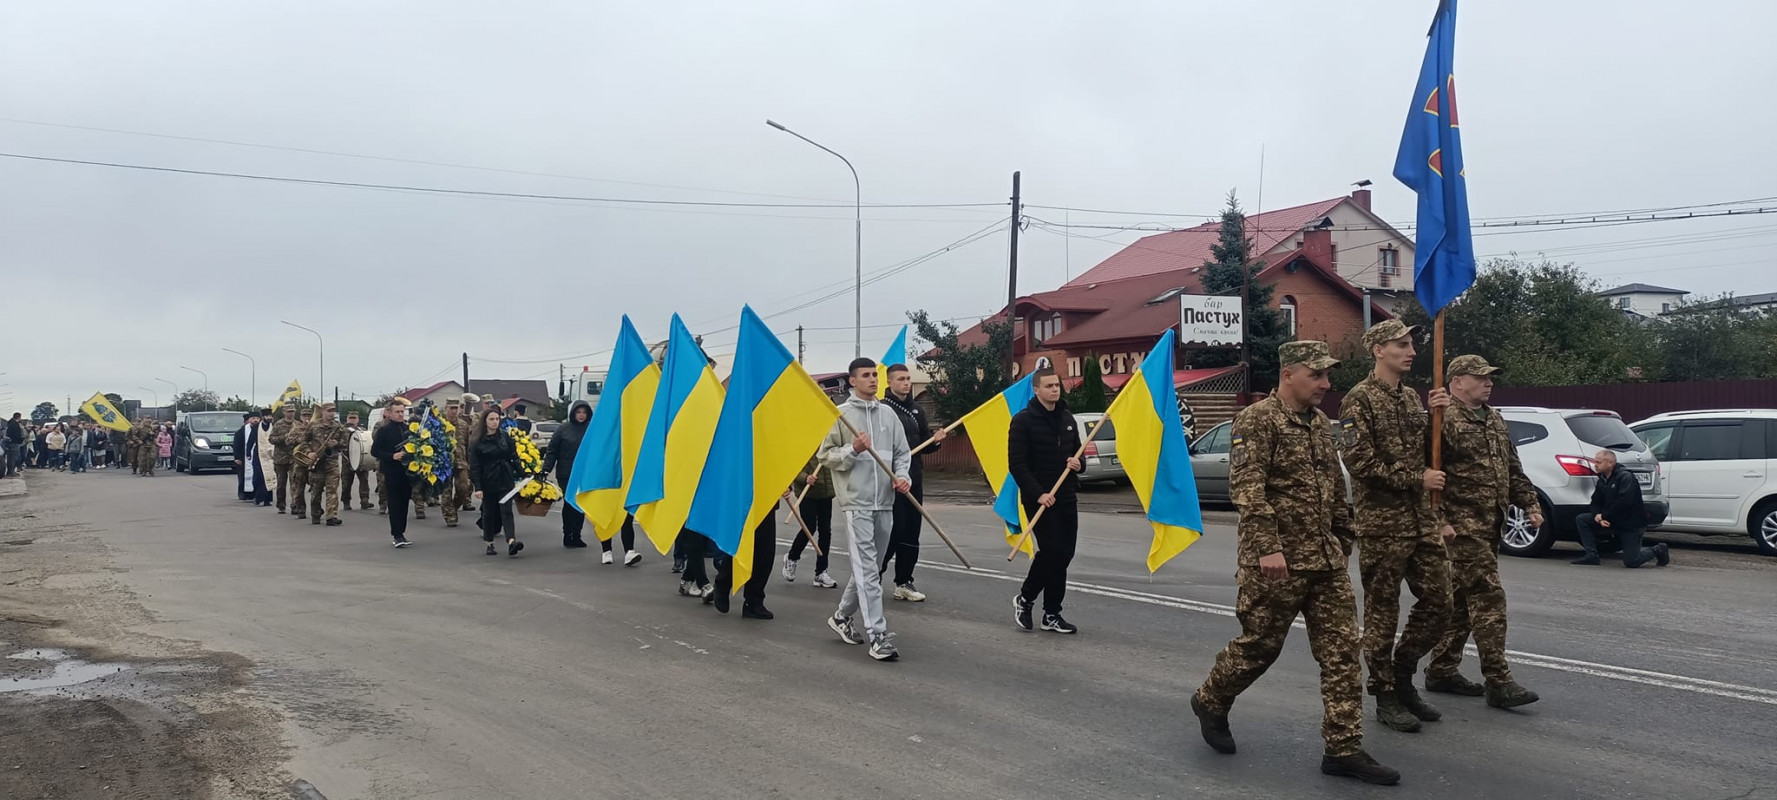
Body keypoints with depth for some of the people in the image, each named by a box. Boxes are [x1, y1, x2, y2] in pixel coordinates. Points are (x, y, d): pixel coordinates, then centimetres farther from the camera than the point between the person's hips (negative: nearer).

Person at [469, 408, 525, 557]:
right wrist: (477, 487, -11)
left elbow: (514, 457, 7)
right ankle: (490, 544, 22)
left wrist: (519, 476, 0)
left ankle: (511, 542, -24)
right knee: (489, 513, 9)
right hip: (488, 482, -1)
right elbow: (474, 465, -5)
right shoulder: (477, 441, -3)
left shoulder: (505, 437, 4)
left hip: (505, 480, 1)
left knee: (506, 511, -10)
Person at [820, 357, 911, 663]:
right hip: (856, 502, -5)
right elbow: (825, 456, -1)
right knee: (867, 570, -10)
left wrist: (902, 476, -4)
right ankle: (878, 635, -10)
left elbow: (902, 452, 15)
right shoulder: (839, 414, -1)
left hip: (885, 503, 6)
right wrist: (853, 449, -16)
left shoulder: (888, 413, 11)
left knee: (870, 568, 14)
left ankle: (842, 617, 33)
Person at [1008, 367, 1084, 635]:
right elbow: (1017, 464, -12)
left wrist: (1077, 462, -1)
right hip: (1039, 499, -6)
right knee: (1051, 551, -13)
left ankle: (1052, 614, 14)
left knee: (1064, 554, 4)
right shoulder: (1023, 420, -8)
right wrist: (1038, 493, -20)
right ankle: (1024, 598, 10)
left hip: (1066, 497, 6)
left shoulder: (1067, 418, 12)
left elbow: (1077, 450, 24)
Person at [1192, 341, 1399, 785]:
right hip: (1277, 561, -7)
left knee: (1341, 650, 3)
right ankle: (1210, 702, 29)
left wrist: (1343, 540, 21)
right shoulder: (1257, 419, -12)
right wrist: (1267, 547, -26)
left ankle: (1344, 748, 8)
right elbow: (1246, 489, -20)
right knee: (1259, 644, 5)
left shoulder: (1319, 423, 13)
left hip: (1326, 561, 7)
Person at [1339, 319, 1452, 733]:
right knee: (1382, 613, 3)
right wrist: (1417, 479, -12)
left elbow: (1430, 454, 17)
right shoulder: (1360, 400, -9)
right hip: (1382, 523, -7)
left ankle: (1402, 675, 26)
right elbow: (1360, 462, -16)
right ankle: (1386, 696, 14)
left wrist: (1437, 416, 1)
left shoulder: (1412, 397, 15)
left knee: (1437, 604, 9)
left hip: (1423, 519, 7)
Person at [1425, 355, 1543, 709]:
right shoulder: (1446, 420, -12)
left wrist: (1530, 502, 18)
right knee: (1487, 597, -10)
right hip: (1464, 524, -9)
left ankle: (1441, 670, 22)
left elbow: (1512, 469, 26)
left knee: (1462, 600, 13)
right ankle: (1498, 682, -6)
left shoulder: (1494, 420, 18)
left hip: (1490, 525, 9)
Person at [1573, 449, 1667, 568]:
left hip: (1632, 524, -8)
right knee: (1581, 519, -6)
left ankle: (1658, 550, 20)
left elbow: (1624, 501, -29)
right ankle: (1591, 555, -5)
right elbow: (1595, 503, 6)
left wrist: (1604, 516, -22)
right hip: (1613, 522, 8)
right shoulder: (1602, 481, 10)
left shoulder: (1625, 477, -16)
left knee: (1631, 562, -9)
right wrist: (1598, 516, -17)